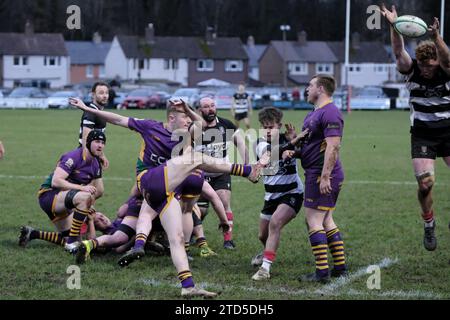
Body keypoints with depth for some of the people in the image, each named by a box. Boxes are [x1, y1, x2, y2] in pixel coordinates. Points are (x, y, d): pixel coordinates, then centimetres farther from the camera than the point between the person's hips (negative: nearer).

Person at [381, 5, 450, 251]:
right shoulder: (411, 70, -7)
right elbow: (399, 52, -24)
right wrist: (394, 27, -42)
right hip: (422, 135, 0)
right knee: (425, 183, -11)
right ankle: (429, 224, 12)